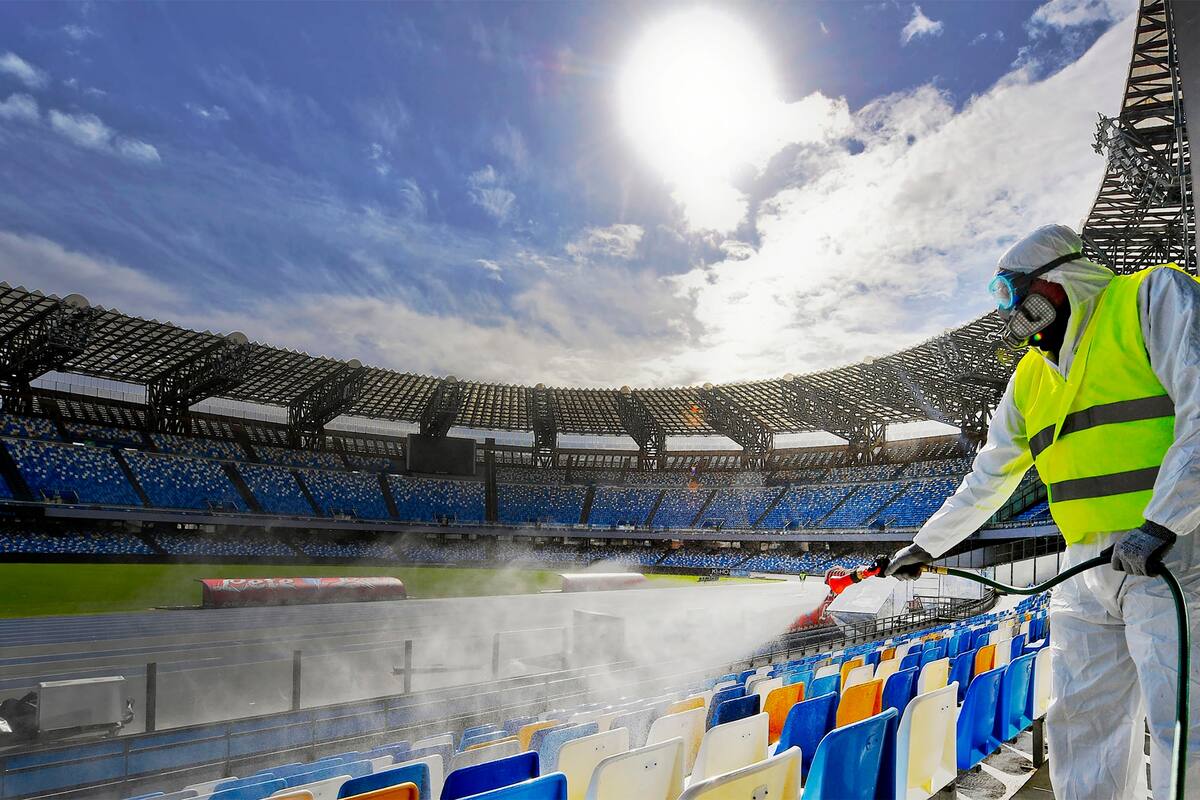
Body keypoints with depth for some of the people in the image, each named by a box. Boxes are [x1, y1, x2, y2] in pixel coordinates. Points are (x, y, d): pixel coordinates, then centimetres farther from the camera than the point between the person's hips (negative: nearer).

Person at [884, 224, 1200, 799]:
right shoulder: (1031, 375, 18)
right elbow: (987, 480, 24)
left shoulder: (1154, 297, -1)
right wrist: (926, 545, 28)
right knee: (1079, 733, 8)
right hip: (1086, 570, 7)